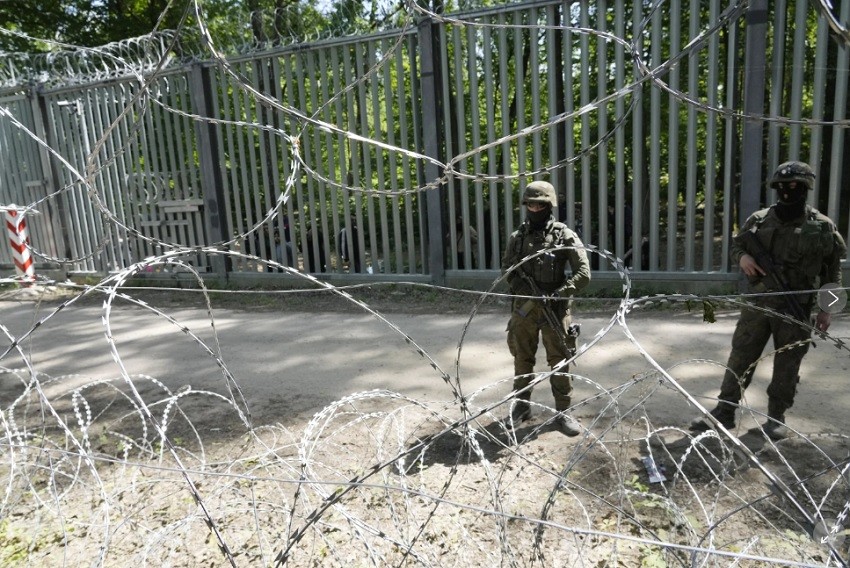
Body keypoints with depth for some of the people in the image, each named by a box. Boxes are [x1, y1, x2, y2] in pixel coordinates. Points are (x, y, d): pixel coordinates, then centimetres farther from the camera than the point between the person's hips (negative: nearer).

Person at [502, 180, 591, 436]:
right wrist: (526, 291, -10)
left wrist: (557, 294, -18)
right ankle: (521, 405, 27)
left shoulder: (565, 236, -5)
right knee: (522, 358, 12)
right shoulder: (518, 237, 4)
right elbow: (506, 269, 6)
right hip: (524, 307, 3)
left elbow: (583, 274, -8)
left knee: (559, 360, 4)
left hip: (555, 308, -3)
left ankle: (563, 411, 17)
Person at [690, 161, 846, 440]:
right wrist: (742, 257, -9)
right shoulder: (759, 220, 3)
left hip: (796, 308, -1)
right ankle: (724, 412, 12)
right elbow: (736, 245, 15)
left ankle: (777, 416, 23)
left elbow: (833, 272, 3)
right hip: (758, 302, 2)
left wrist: (826, 308, -1)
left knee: (787, 363, 8)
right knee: (740, 357, 4)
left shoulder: (822, 227, -1)